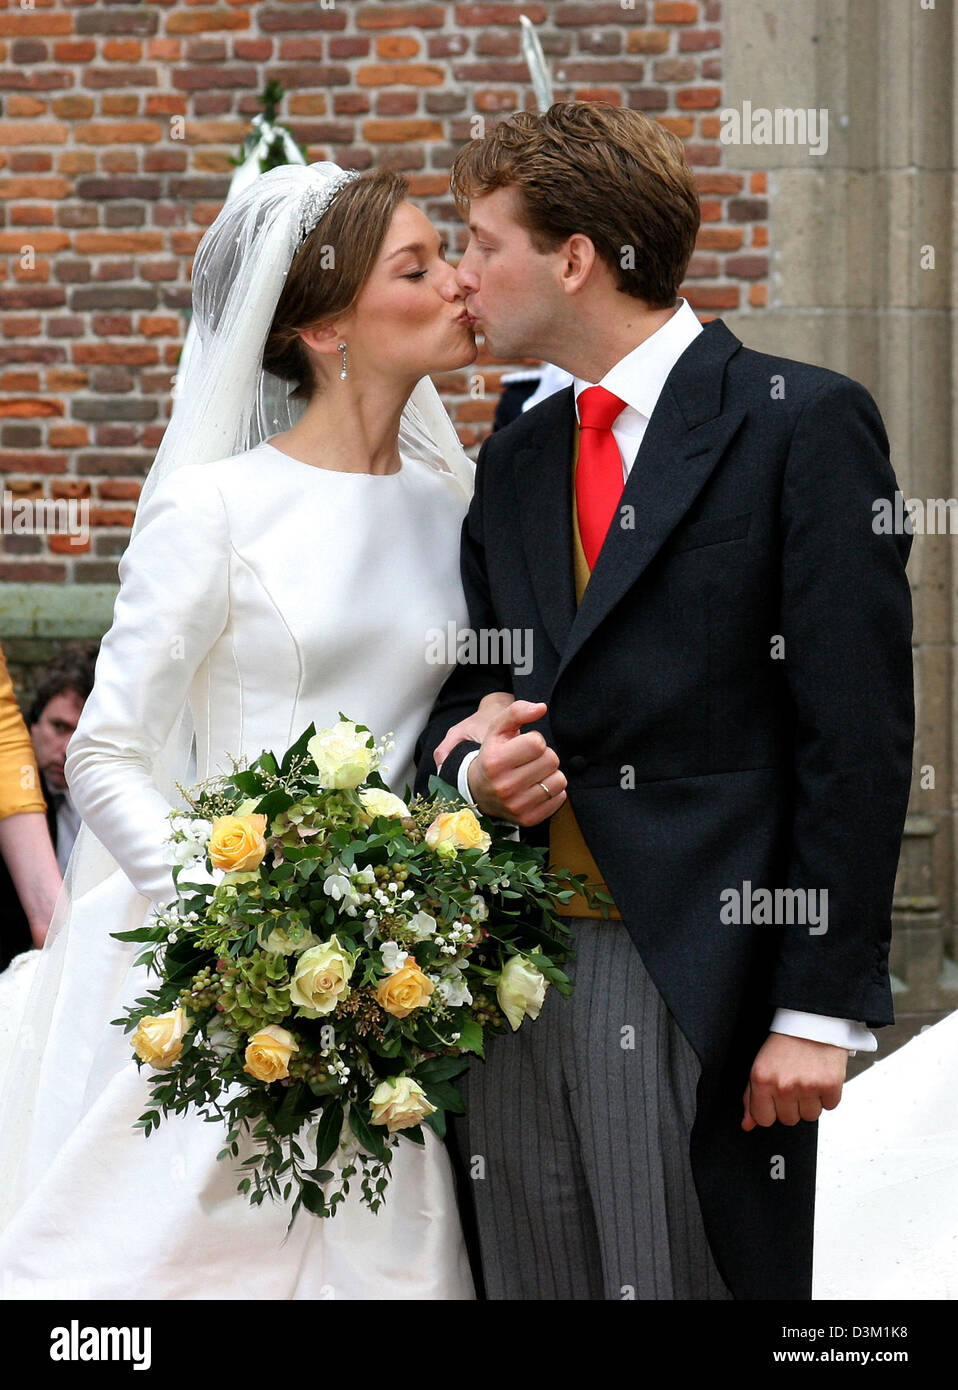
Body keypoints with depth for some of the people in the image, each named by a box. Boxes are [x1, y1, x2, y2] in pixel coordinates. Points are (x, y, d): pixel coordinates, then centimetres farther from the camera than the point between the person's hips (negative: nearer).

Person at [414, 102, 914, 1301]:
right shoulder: (515, 460, 18)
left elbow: (856, 737, -8)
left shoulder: (803, 425, -3)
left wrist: (821, 1006, -13)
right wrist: (470, 767, -2)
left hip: (701, 977, -6)